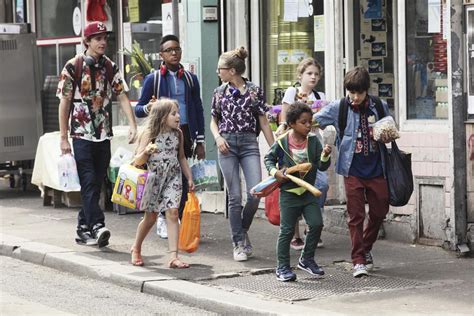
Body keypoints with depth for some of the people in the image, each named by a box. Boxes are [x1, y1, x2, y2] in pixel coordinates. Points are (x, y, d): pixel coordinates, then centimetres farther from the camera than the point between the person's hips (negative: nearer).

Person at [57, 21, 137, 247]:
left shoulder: (110, 67, 7)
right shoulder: (73, 67, -4)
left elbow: (122, 96, 3)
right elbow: (65, 102, -3)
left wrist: (132, 125, -12)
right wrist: (63, 137, -6)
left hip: (104, 135, 5)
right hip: (82, 134, -4)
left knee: (96, 184, 7)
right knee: (89, 182, -12)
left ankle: (83, 229, 16)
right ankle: (97, 226, -19)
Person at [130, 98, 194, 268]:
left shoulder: (178, 133, 2)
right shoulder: (149, 133, -10)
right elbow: (137, 161, -11)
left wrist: (189, 178, 14)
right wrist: (146, 152, -31)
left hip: (173, 178, 3)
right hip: (153, 178, -3)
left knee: (172, 213, -10)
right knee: (151, 216, 7)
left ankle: (173, 256, -13)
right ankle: (136, 248, 32)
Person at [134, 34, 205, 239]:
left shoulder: (190, 79, 13)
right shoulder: (153, 79, 3)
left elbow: (198, 110, 14)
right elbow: (138, 109, 3)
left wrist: (200, 142, 9)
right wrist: (146, 108, -22)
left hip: (185, 134, 3)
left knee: (183, 180, 0)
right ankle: (163, 218, 9)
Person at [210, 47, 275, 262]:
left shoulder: (255, 91, 2)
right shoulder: (220, 92, 8)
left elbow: (264, 123, 5)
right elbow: (213, 121, 17)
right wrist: (218, 137, -4)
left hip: (249, 143, -1)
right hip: (227, 145, 1)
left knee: (255, 192, -13)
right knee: (235, 197, -2)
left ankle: (243, 230, 14)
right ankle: (239, 243, 8)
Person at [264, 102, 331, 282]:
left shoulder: (313, 141, -3)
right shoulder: (282, 142, -10)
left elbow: (322, 166, -2)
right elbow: (269, 158, 5)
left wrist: (325, 156, -22)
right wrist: (274, 172, -11)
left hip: (308, 192, 3)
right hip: (288, 193, -3)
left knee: (316, 224, -6)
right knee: (287, 231, 2)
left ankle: (307, 259, 14)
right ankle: (282, 267, 14)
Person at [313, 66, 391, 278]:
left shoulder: (379, 107, 2)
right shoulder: (339, 108, -4)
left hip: (377, 170, 3)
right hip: (353, 171, -2)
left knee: (379, 212, 11)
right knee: (356, 216, -2)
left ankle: (366, 248, 35)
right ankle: (358, 260, 3)